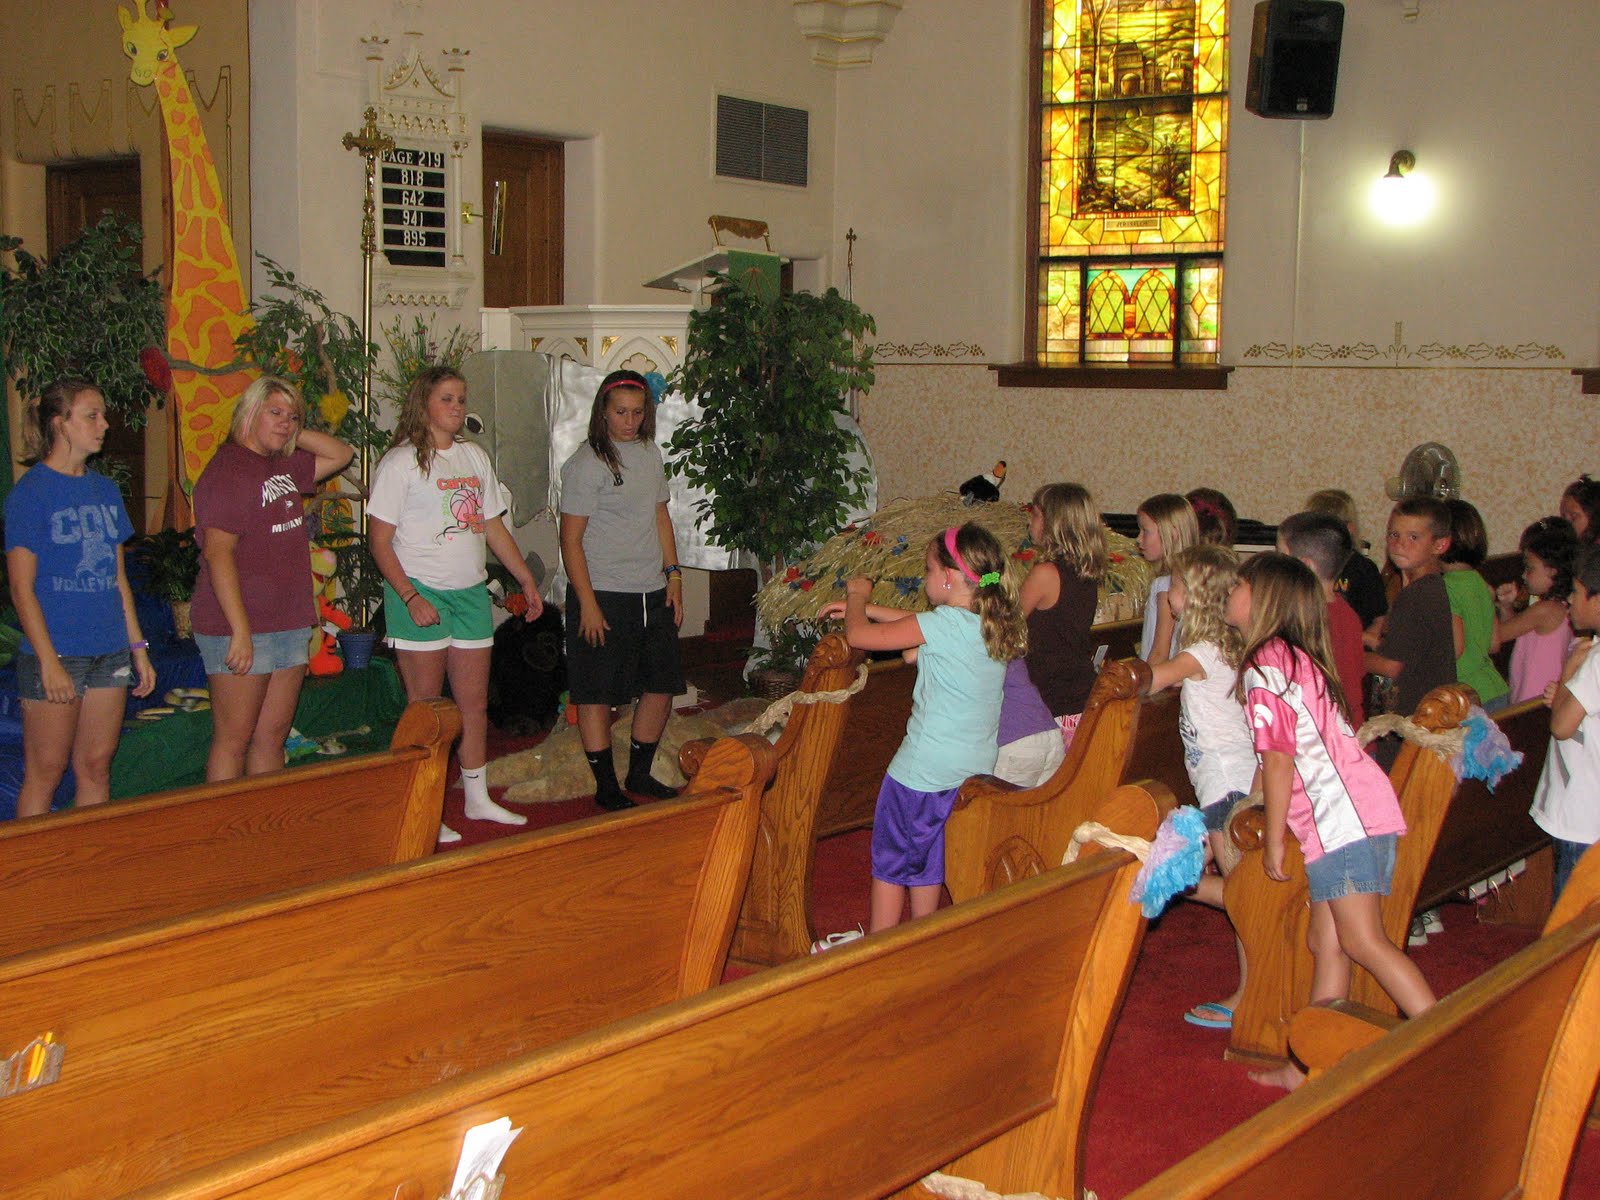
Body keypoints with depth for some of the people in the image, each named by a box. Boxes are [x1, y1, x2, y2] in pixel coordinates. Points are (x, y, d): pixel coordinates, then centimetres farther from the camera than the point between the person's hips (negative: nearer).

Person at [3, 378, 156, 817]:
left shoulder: (106, 491, 11)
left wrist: (139, 648, 13)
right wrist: (49, 661, -16)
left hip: (109, 650, 6)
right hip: (55, 652, -6)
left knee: (96, 766, 11)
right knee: (45, 772, 1)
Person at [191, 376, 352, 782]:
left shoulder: (284, 467, 14)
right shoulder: (226, 470, -11)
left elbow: (340, 454, 28)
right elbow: (217, 553, -18)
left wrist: (293, 433, 11)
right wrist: (240, 631, -23)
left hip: (291, 626, 8)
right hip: (242, 630, -8)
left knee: (273, 736, 11)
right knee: (234, 740, -4)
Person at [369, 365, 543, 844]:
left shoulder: (475, 457, 12)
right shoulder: (400, 462, -8)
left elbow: (493, 525, 20)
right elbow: (380, 539, -11)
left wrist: (527, 580, 17)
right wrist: (410, 597, -19)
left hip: (471, 593, 6)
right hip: (421, 595, -6)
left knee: (475, 703, 11)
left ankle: (477, 798, 24)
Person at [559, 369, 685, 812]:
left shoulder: (650, 453, 11)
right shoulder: (587, 463, -10)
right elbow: (571, 538, -12)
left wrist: (673, 576, 12)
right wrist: (588, 604, -16)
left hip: (653, 594, 7)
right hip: (603, 594, -7)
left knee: (662, 686, 11)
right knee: (597, 693, -1)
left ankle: (639, 774, 27)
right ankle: (606, 787, 10)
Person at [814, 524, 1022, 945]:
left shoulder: (945, 623, -21)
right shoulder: (995, 624, 3)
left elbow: (858, 636, -15)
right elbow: (919, 625, 20)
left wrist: (857, 596, 4)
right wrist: (867, 608, 20)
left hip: (925, 767, -7)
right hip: (976, 765, 8)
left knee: (891, 856, 8)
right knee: (926, 855, 21)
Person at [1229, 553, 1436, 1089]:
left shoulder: (1264, 666, -8)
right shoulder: (1300, 658, 21)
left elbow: (1280, 760, -12)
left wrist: (1274, 841, -5)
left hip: (1342, 814, -10)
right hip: (1364, 804, 10)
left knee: (1362, 942, -10)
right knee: (1325, 941, 10)